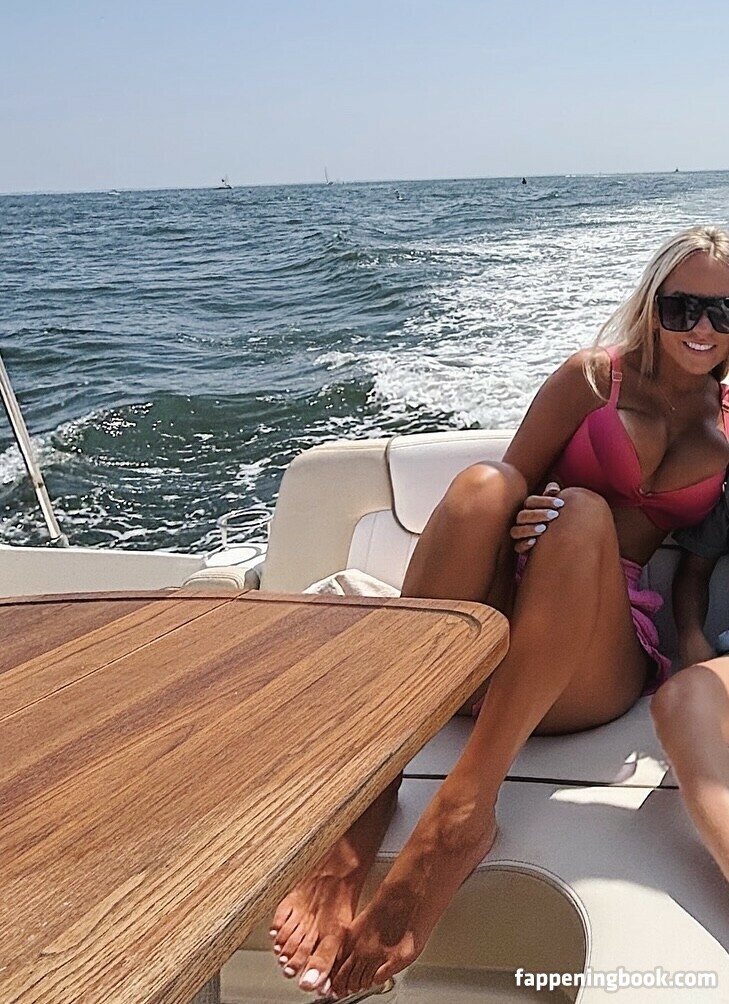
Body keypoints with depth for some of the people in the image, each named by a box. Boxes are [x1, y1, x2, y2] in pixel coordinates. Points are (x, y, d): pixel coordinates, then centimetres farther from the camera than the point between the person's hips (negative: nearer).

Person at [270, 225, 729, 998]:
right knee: (480, 486, -31)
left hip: (598, 663, 0)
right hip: (493, 637, 0)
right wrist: (518, 523, -17)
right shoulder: (592, 377, 13)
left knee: (584, 515, -31)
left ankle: (463, 809, -42)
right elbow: (511, 493, 5)